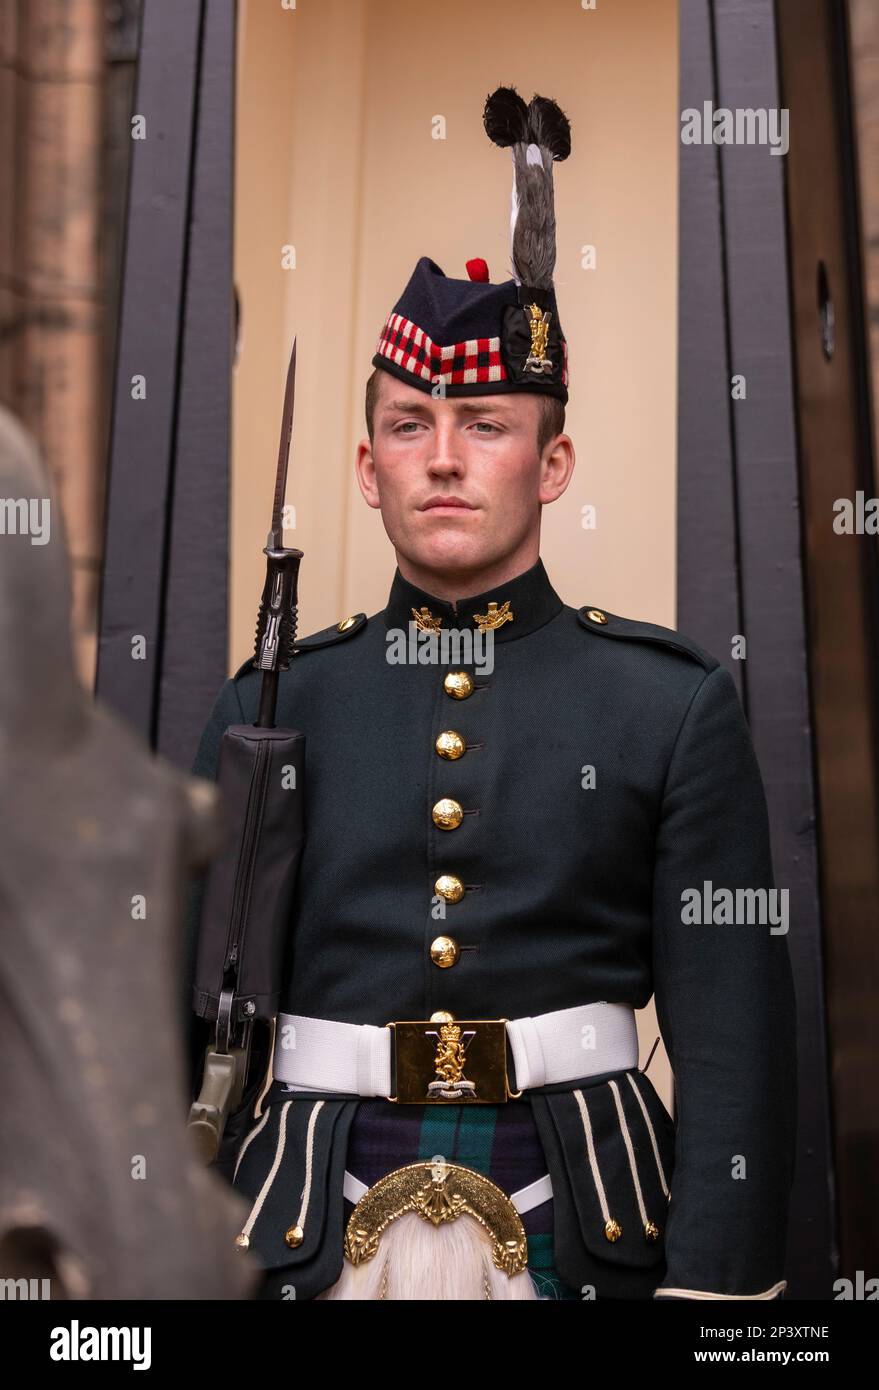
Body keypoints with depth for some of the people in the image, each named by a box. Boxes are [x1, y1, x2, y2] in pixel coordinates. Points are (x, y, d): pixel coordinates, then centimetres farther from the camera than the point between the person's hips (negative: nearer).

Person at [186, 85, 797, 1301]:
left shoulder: (676, 706, -2)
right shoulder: (271, 706, 3)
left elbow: (735, 1039, -4)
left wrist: (715, 1283, -9)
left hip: (579, 1226, -1)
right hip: (312, 1235, 1)